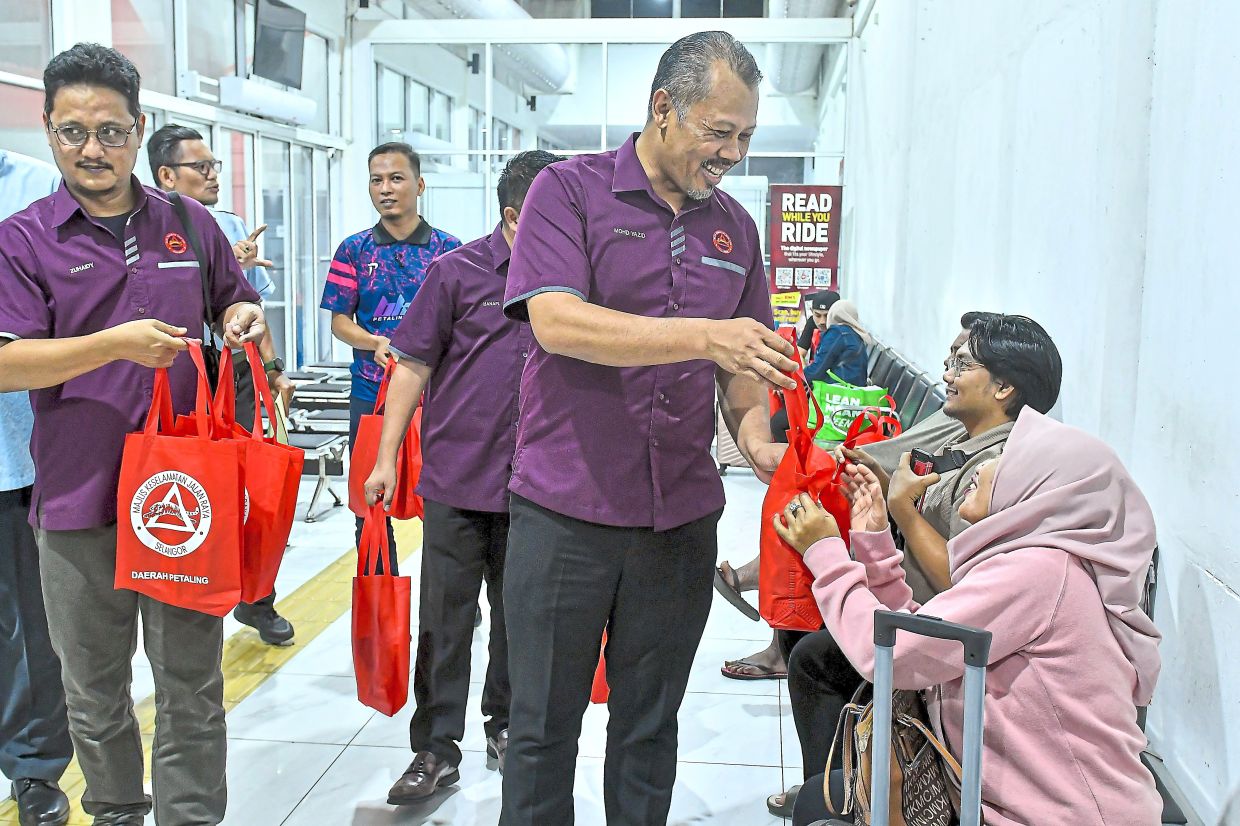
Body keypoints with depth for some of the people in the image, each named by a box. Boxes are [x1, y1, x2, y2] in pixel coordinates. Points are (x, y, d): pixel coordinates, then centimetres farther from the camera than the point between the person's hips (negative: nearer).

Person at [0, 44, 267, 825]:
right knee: (93, 687, 15)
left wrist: (245, 317, -1)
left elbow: (238, 302, 22)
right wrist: (117, 343, -20)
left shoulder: (190, 225, 7)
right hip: (78, 497, -1)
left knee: (192, 685, 6)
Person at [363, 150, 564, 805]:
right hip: (457, 477, -3)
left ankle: (506, 726, 32)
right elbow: (414, 365, -3)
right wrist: (386, 458, -6)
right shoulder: (458, 272, -4)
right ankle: (436, 750, 15)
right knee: (444, 621, 4)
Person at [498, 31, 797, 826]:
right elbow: (556, 320, -19)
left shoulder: (734, 226, 10)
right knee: (544, 726, 8)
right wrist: (703, 336, -27)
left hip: (681, 516, 4)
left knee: (650, 728, 15)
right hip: (564, 512, -4)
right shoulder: (569, 190, -5)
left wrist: (756, 435, -5)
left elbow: (746, 362, 15)